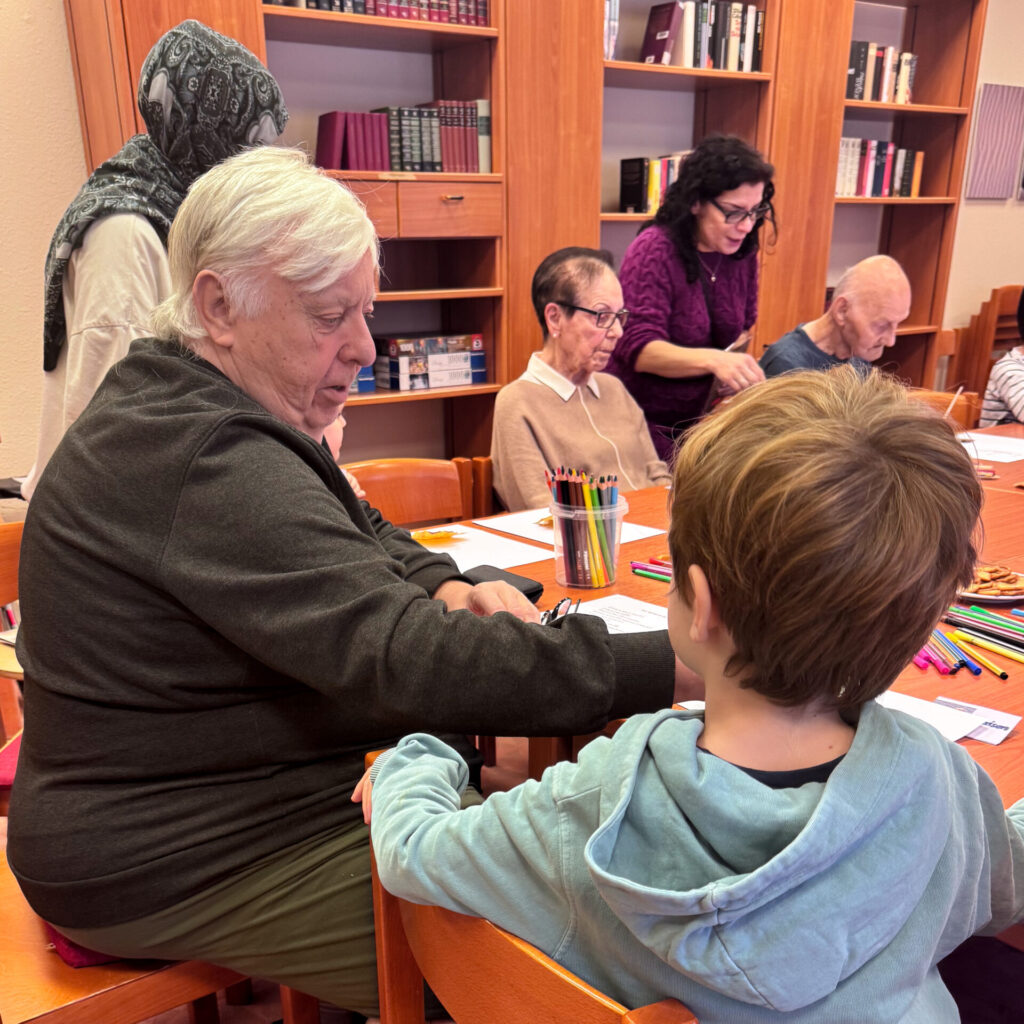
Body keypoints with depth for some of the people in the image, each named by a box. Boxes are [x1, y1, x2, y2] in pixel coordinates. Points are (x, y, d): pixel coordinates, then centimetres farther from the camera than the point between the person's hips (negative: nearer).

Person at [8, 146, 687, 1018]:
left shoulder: (181, 407, 7)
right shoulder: (204, 466, -28)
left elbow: (363, 539, 13)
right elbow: (400, 657, -36)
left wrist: (441, 590, -8)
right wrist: (672, 665, -36)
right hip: (182, 867, -10)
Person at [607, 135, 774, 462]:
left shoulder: (742, 252, 2)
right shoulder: (653, 250, -16)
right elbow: (639, 348, -25)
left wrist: (735, 363, -5)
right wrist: (713, 360, -41)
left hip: (699, 417, 6)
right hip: (642, 420, -6)